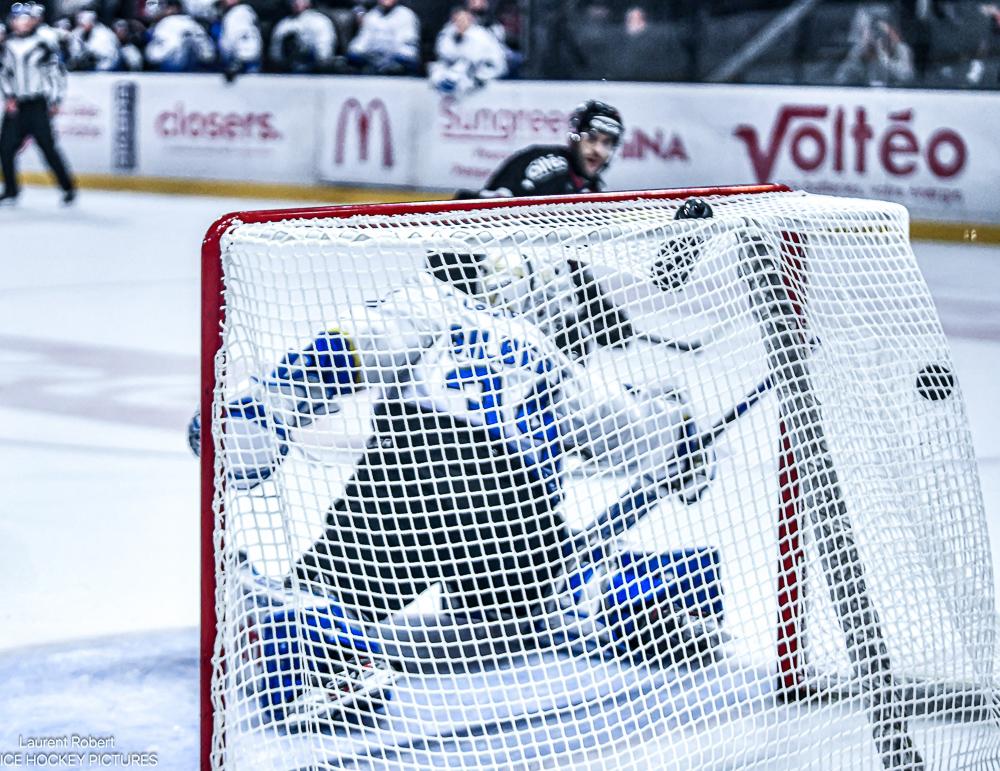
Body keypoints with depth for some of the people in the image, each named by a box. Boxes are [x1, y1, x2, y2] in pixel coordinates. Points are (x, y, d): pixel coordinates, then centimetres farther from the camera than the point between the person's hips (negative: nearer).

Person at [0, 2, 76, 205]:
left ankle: (68, 187, 1)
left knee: (47, 147, -9)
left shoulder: (42, 45, -7)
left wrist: (55, 101, -6)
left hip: (37, 106, -5)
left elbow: (56, 72, -4)